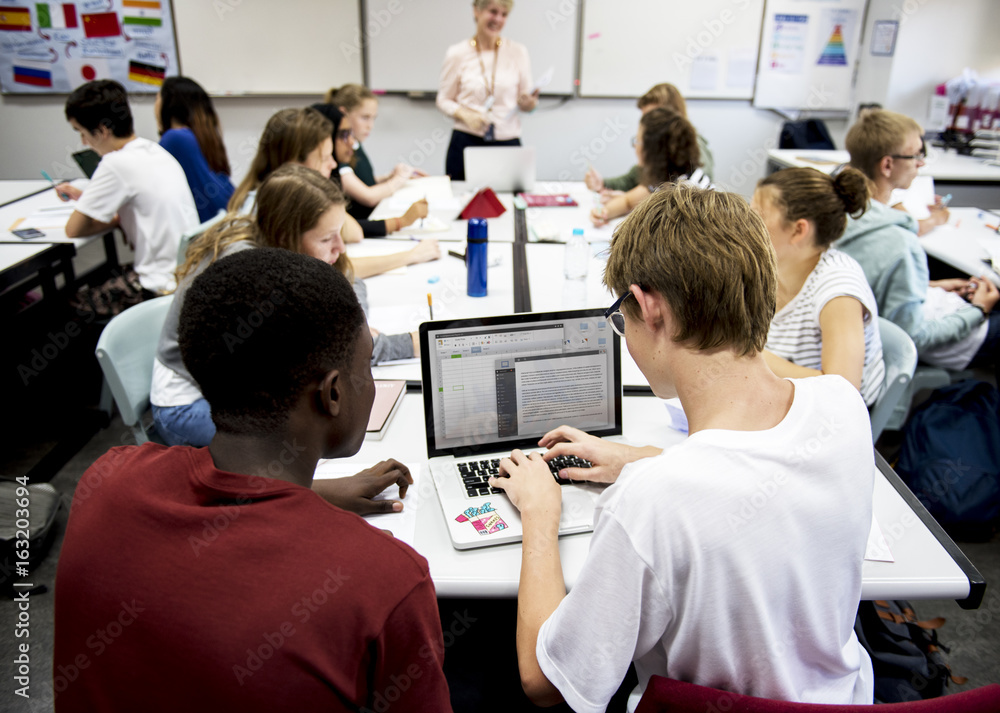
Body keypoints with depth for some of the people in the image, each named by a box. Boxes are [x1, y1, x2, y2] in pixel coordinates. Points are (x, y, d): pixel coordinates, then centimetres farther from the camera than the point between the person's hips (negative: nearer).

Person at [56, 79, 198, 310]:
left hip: (162, 287, -9)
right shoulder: (155, 151, 8)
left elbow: (73, 230, -11)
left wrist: (114, 221, 6)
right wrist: (82, 196, 18)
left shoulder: (116, 164, -17)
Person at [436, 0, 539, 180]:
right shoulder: (457, 54, 1)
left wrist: (529, 104, -13)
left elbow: (525, 101, 10)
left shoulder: (518, 52, 5)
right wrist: (465, 115, -13)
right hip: (466, 143, -1)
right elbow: (444, 100, 5)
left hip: (508, 144, 1)